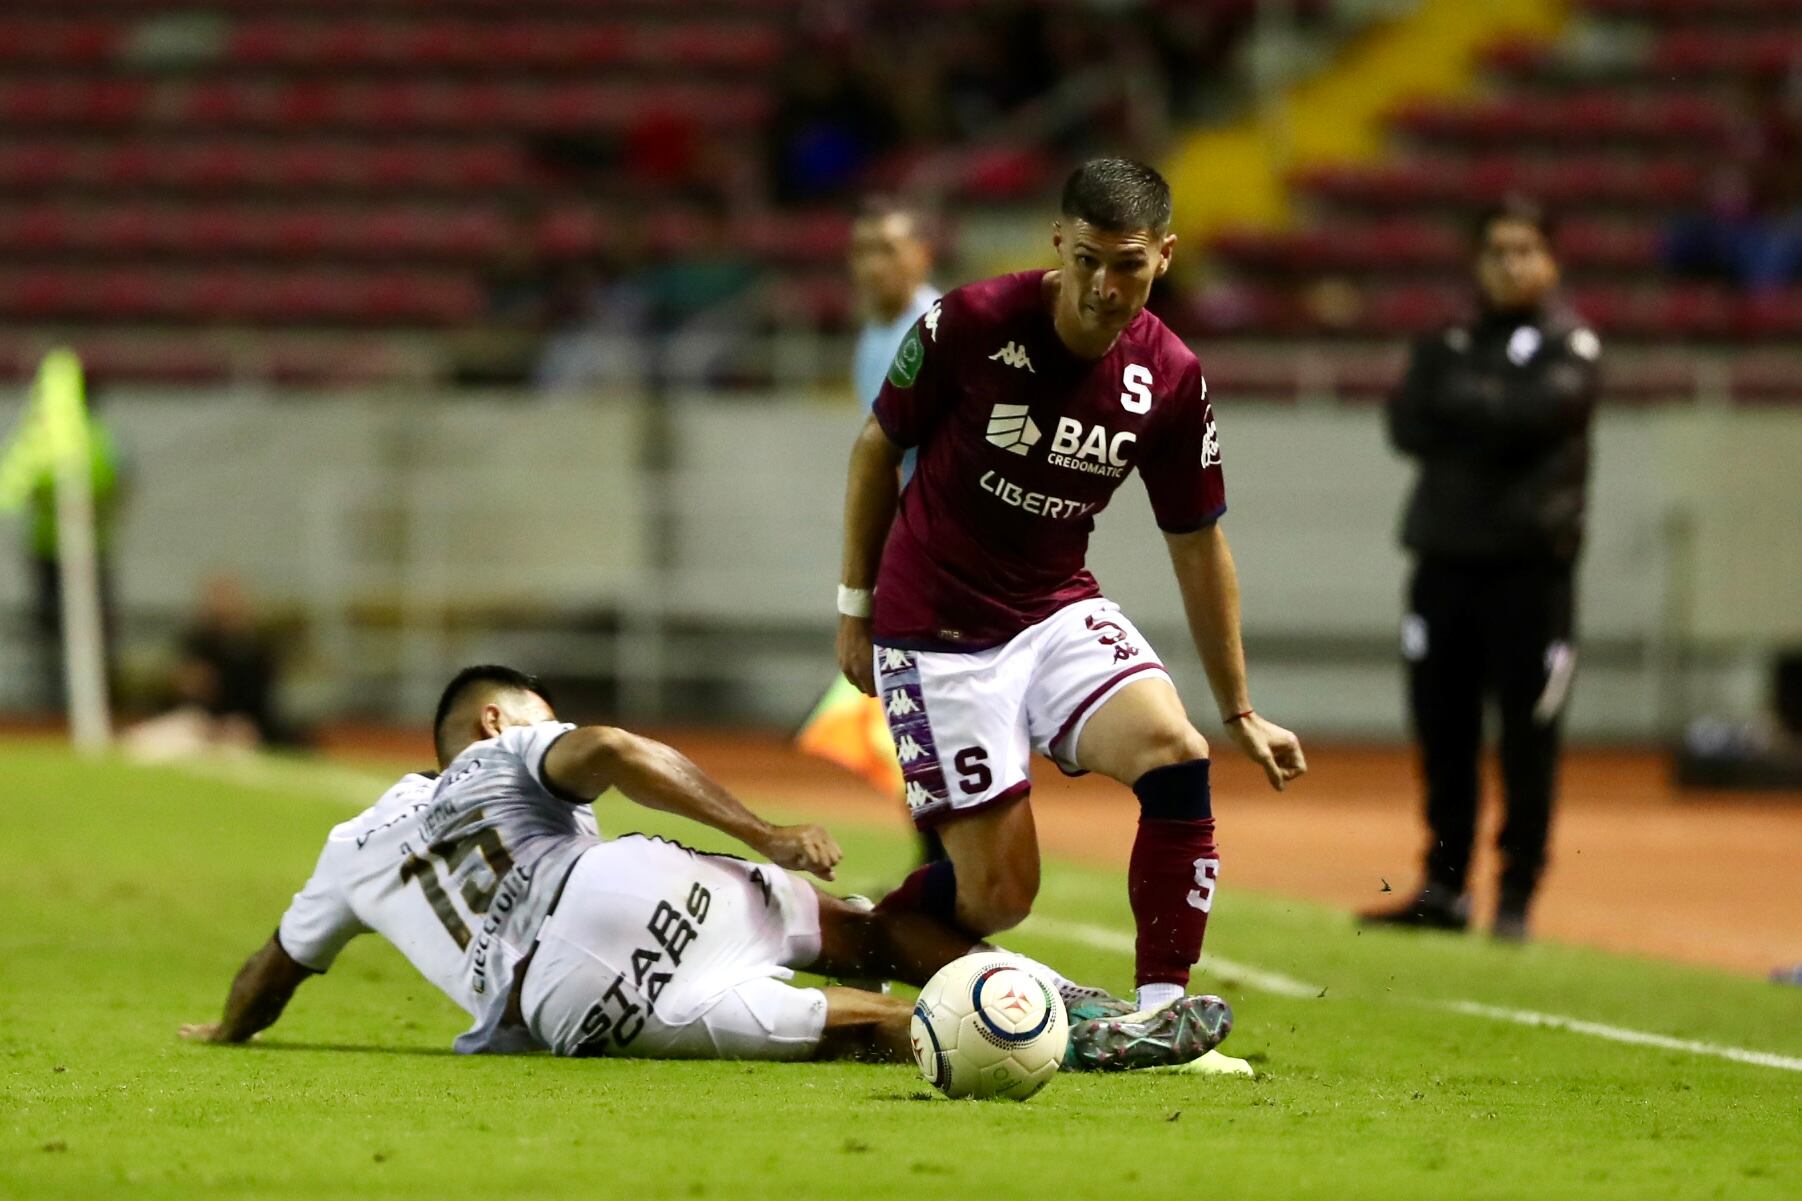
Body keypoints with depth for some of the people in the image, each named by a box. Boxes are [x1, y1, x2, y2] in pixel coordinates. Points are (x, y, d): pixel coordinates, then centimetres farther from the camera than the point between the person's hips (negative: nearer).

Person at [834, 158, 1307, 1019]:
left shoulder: (1171, 380, -6)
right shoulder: (972, 324, -16)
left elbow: (1197, 543, 7)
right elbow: (878, 447, 0)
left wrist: (1239, 711, 11)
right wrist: (855, 609, 4)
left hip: (1059, 610, 3)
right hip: (937, 634, -3)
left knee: (1176, 754, -25)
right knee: (999, 894, -8)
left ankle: (1162, 1010, -16)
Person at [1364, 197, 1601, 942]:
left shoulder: (1569, 346, 3)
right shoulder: (1447, 347, 17)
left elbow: (1534, 410, -15)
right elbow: (1408, 426, 3)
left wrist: (1457, 403, -2)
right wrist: (1491, 420, -10)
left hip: (1529, 565, -4)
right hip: (1445, 558, 5)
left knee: (1527, 741, -4)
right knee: (1443, 735, 6)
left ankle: (1516, 896, 2)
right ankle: (1444, 887, 14)